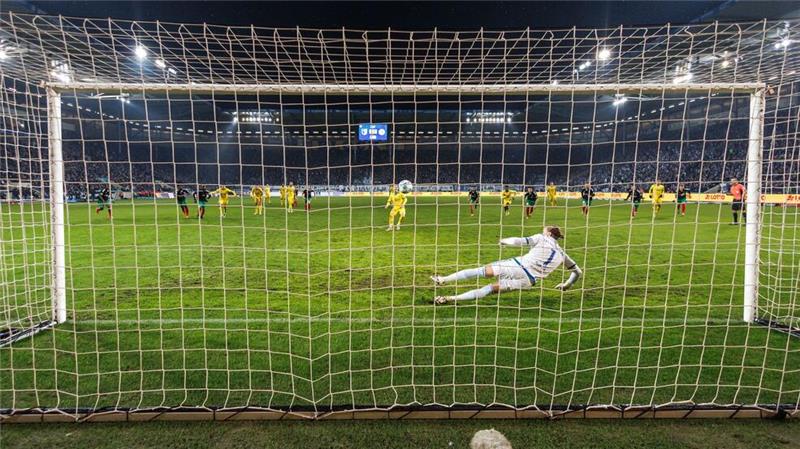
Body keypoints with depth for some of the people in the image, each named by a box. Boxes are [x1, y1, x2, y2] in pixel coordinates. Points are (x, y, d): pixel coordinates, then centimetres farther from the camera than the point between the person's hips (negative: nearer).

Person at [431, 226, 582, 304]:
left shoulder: (541, 238, 9)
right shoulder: (561, 254, 20)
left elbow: (518, 241, -4)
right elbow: (578, 271, 31)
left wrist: (504, 241, 13)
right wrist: (567, 284, 43)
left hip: (518, 266, -3)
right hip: (528, 280, 3)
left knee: (481, 270, 5)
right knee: (491, 288, 2)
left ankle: (443, 279, 2)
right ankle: (453, 298, -10)